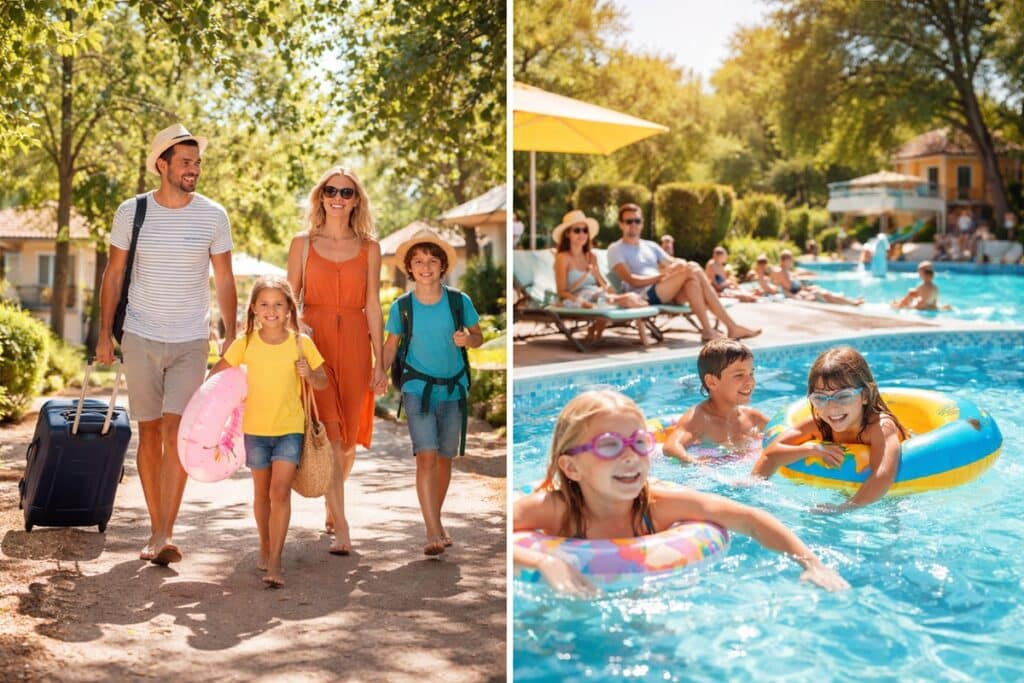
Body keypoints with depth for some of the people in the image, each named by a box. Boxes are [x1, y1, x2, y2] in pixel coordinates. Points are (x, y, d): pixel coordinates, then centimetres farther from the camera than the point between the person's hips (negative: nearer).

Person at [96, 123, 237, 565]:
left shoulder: (213, 216, -1)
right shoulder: (131, 212, 0)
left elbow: (224, 282, 5)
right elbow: (113, 275, 7)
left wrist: (231, 339, 1)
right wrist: (105, 334, 3)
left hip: (191, 342, -1)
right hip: (141, 340, 1)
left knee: (175, 432, -12)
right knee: (149, 433, 6)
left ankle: (165, 534, -12)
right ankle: (157, 529, 16)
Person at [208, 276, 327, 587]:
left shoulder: (301, 343, -5)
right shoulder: (246, 344, -3)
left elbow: (323, 383, 1)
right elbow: (217, 373, 8)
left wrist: (309, 374, -19)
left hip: (290, 429, -2)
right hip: (255, 429, 2)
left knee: (280, 492, -12)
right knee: (262, 493, 15)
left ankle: (274, 563, -12)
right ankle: (265, 548, 35)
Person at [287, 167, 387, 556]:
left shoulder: (369, 248, 7)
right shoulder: (302, 243, 5)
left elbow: (373, 306, 6)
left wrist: (379, 362, 3)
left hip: (354, 343, 2)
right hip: (313, 341, -2)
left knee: (349, 435, 9)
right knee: (328, 433, -9)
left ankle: (332, 509, 31)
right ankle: (341, 529, -9)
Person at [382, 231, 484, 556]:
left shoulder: (459, 301, -6)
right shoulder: (401, 307, -6)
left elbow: (479, 337, 4)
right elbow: (391, 344, 5)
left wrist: (467, 339, -19)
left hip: (453, 389, 2)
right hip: (418, 389, -2)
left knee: (445, 458, 12)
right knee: (426, 456, -15)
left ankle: (436, 520, 30)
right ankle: (433, 532, -16)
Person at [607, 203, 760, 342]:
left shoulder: (650, 246, 25)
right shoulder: (616, 249, 5)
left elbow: (673, 263, 15)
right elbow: (632, 281, -9)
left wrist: (679, 265, -10)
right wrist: (661, 275, -20)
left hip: (666, 295, 6)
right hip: (644, 297, -6)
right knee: (690, 270, -24)